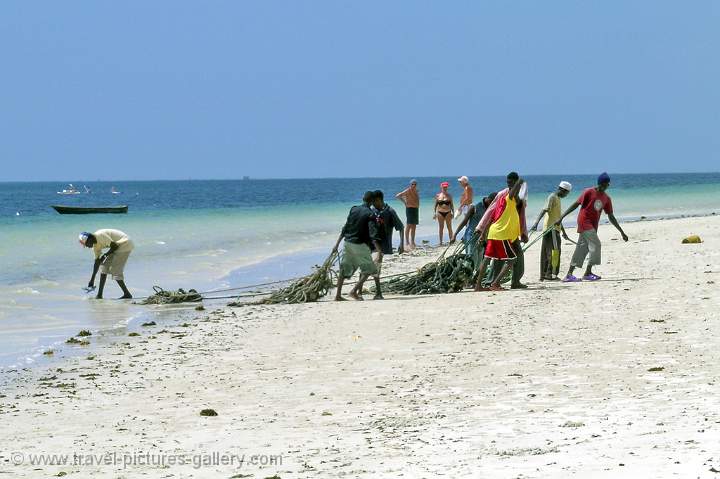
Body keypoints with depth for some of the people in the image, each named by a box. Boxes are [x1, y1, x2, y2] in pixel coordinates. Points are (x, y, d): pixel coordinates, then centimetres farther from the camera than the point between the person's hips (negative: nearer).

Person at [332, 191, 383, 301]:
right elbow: (374, 235, -19)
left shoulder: (353, 209, 5)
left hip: (347, 243, 6)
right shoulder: (370, 215, -11)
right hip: (360, 245, -6)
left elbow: (345, 229, 8)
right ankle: (354, 291, -6)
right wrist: (379, 251, -23)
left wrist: (337, 244, 12)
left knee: (344, 270, 13)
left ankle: (338, 295, 13)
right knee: (368, 269, 5)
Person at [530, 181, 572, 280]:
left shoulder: (557, 198, 22)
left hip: (555, 228, 9)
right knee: (554, 251, -12)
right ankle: (549, 274, -13)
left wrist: (563, 231, 36)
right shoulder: (552, 197, -7)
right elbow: (544, 210, -21)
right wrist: (536, 223, -33)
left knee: (546, 252, 9)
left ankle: (543, 275, 10)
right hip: (550, 228, -9)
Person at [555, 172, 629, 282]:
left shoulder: (606, 199, 11)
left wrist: (621, 232, 16)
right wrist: (561, 218, -11)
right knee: (595, 245, -16)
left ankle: (569, 275, 7)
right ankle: (588, 273, -11)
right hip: (584, 222, -7)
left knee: (582, 249, 5)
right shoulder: (589, 192, -7)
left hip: (593, 226, 7)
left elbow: (611, 216, 17)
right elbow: (576, 204, -7)